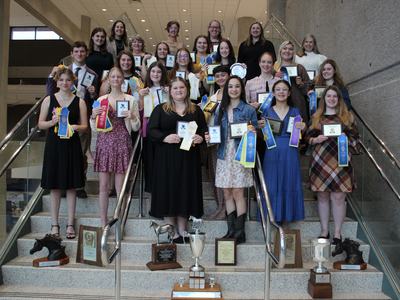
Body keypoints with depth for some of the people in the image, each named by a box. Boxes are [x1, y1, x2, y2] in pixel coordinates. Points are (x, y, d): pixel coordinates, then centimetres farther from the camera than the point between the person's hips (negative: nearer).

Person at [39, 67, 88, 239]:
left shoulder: (79, 102, 4)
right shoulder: (49, 100, 5)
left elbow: (85, 126, 4)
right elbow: (40, 124, 5)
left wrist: (76, 127, -17)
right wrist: (52, 122, -14)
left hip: (72, 146, 0)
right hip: (54, 145, 0)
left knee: (71, 186, 4)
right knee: (54, 186, 5)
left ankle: (70, 224, 15)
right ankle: (54, 224, 16)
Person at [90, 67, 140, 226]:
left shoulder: (130, 100, 6)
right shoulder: (100, 100, 9)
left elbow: (136, 127, 7)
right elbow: (94, 128, 11)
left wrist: (132, 117, -12)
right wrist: (93, 116, -8)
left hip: (122, 143, -1)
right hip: (104, 142, 2)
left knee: (120, 187, 1)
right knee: (103, 185, 2)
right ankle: (103, 223, 11)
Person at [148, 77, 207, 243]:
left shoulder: (196, 110, 13)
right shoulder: (160, 109, 6)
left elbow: (204, 130, 12)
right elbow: (151, 130, -2)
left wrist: (200, 137, -11)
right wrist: (165, 137, -20)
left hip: (188, 158, 2)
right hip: (166, 157, -2)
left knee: (186, 191, 4)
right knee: (168, 191, -2)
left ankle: (182, 231, 16)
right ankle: (172, 232, 9)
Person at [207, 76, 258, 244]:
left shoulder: (249, 110, 2)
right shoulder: (221, 110, 13)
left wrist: (252, 131, -17)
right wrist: (209, 137, -2)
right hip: (224, 155, 4)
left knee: (238, 192, -5)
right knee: (227, 194, 6)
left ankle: (240, 231, 4)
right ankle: (231, 230, 15)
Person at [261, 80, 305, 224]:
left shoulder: (295, 111, 10)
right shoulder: (267, 112, 8)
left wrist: (302, 128, -11)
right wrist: (261, 127, -14)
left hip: (290, 153, 1)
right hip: (272, 152, 0)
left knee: (289, 184, 3)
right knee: (271, 185, 0)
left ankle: (288, 215, 15)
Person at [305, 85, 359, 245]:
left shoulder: (347, 116, 9)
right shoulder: (316, 117, 13)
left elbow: (355, 139, 9)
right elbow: (308, 138, 13)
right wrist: (316, 139, -7)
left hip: (340, 161, -1)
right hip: (320, 161, 2)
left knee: (338, 197, -2)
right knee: (322, 196, 6)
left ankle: (337, 233, 10)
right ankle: (324, 231, 18)